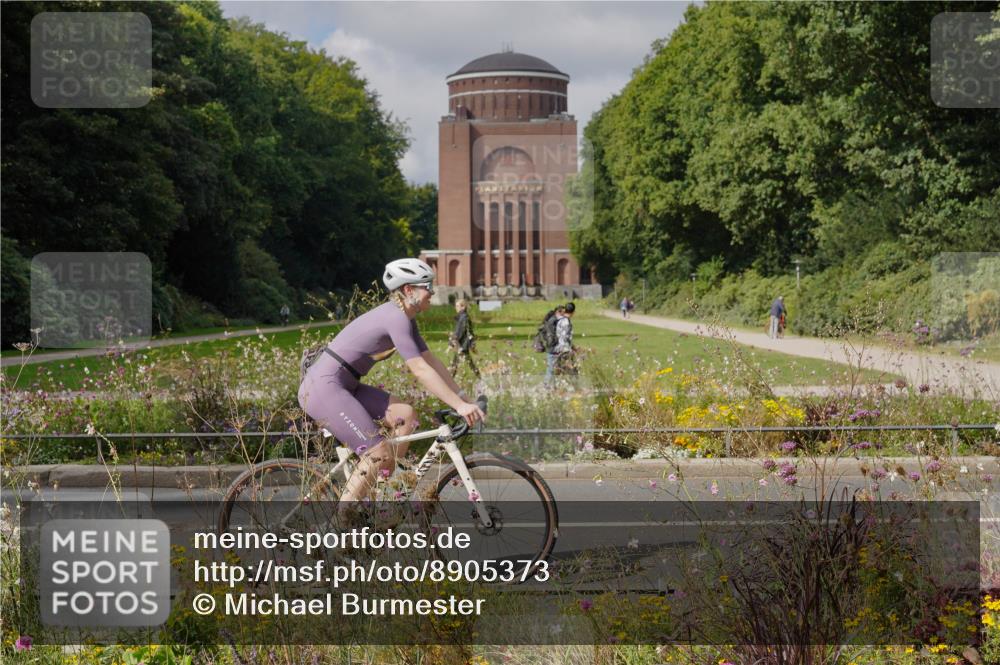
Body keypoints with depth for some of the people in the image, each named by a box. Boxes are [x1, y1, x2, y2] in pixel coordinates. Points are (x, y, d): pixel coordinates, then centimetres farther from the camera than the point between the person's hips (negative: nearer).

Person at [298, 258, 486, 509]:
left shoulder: (405, 318, 12)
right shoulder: (395, 318, -18)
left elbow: (432, 361, 14)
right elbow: (420, 370, -23)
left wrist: (466, 399, 9)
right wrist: (459, 406, -23)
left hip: (344, 385, 10)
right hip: (323, 387, -10)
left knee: (405, 414, 2)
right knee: (380, 452, -14)